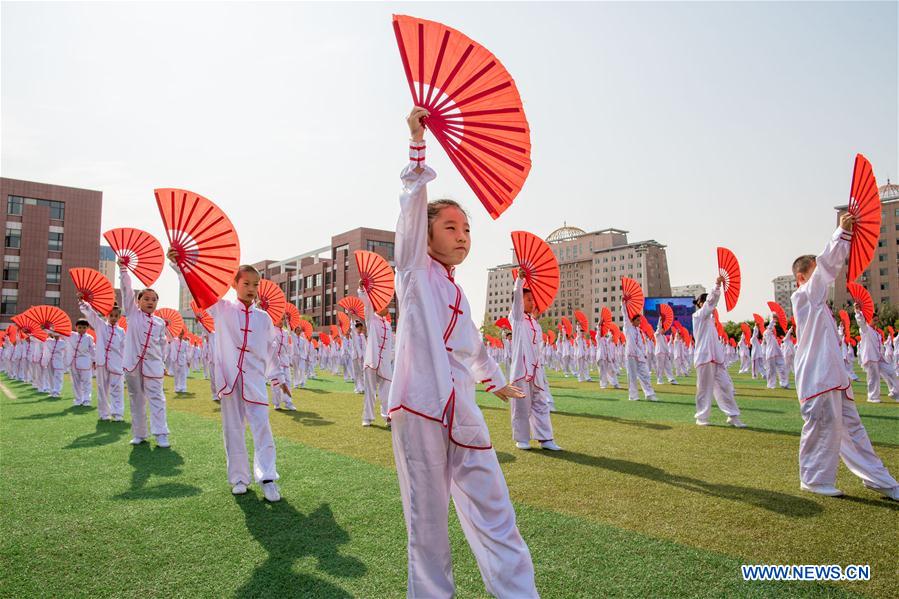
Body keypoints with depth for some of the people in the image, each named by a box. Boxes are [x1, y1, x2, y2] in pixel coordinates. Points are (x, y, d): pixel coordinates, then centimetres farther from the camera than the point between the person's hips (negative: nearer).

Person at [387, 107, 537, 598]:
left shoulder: (458, 294, 21)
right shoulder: (415, 271, 4)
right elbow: (413, 204, -9)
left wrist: (497, 382, 46)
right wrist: (418, 140, -14)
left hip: (462, 415, 6)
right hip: (419, 409, -5)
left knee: (495, 517, 4)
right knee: (427, 523, 3)